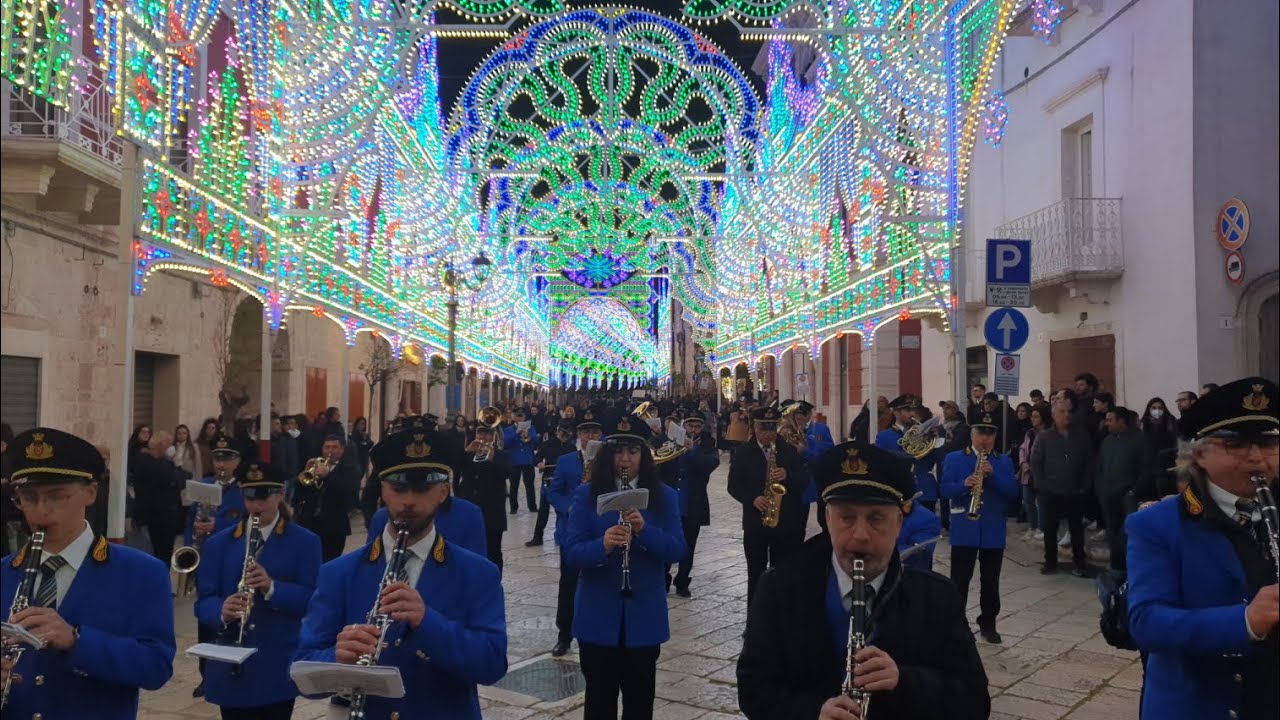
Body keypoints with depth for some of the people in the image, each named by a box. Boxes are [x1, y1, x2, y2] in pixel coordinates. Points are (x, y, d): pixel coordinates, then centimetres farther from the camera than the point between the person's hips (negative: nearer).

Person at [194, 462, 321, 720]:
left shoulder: (305, 542, -1)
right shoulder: (218, 543, 7)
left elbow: (313, 600, -8)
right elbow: (203, 602, 2)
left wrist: (272, 587, -24)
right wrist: (222, 611, -21)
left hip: (278, 670, -2)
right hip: (230, 669, 2)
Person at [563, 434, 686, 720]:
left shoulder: (664, 497, 0)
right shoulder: (587, 494, -4)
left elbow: (677, 550, -7)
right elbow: (571, 552, -10)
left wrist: (644, 530, -24)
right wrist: (603, 544, -30)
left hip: (644, 615, 1)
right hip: (597, 615, -1)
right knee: (599, 696, 10)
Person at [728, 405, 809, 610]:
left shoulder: (789, 450, 6)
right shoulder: (743, 452, 3)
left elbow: (805, 479, 1)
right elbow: (734, 485, -1)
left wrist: (787, 476, -19)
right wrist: (753, 499, -17)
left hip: (786, 522, 1)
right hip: (754, 522, 0)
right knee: (756, 575, 6)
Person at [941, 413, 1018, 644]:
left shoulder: (1004, 462, 9)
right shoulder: (954, 459, 3)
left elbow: (1012, 491, -4)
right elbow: (945, 489, -6)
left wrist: (992, 474, -17)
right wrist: (964, 485, -24)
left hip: (994, 532, 2)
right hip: (963, 530, -2)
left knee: (991, 582, 10)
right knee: (959, 581, -2)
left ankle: (988, 624, 23)